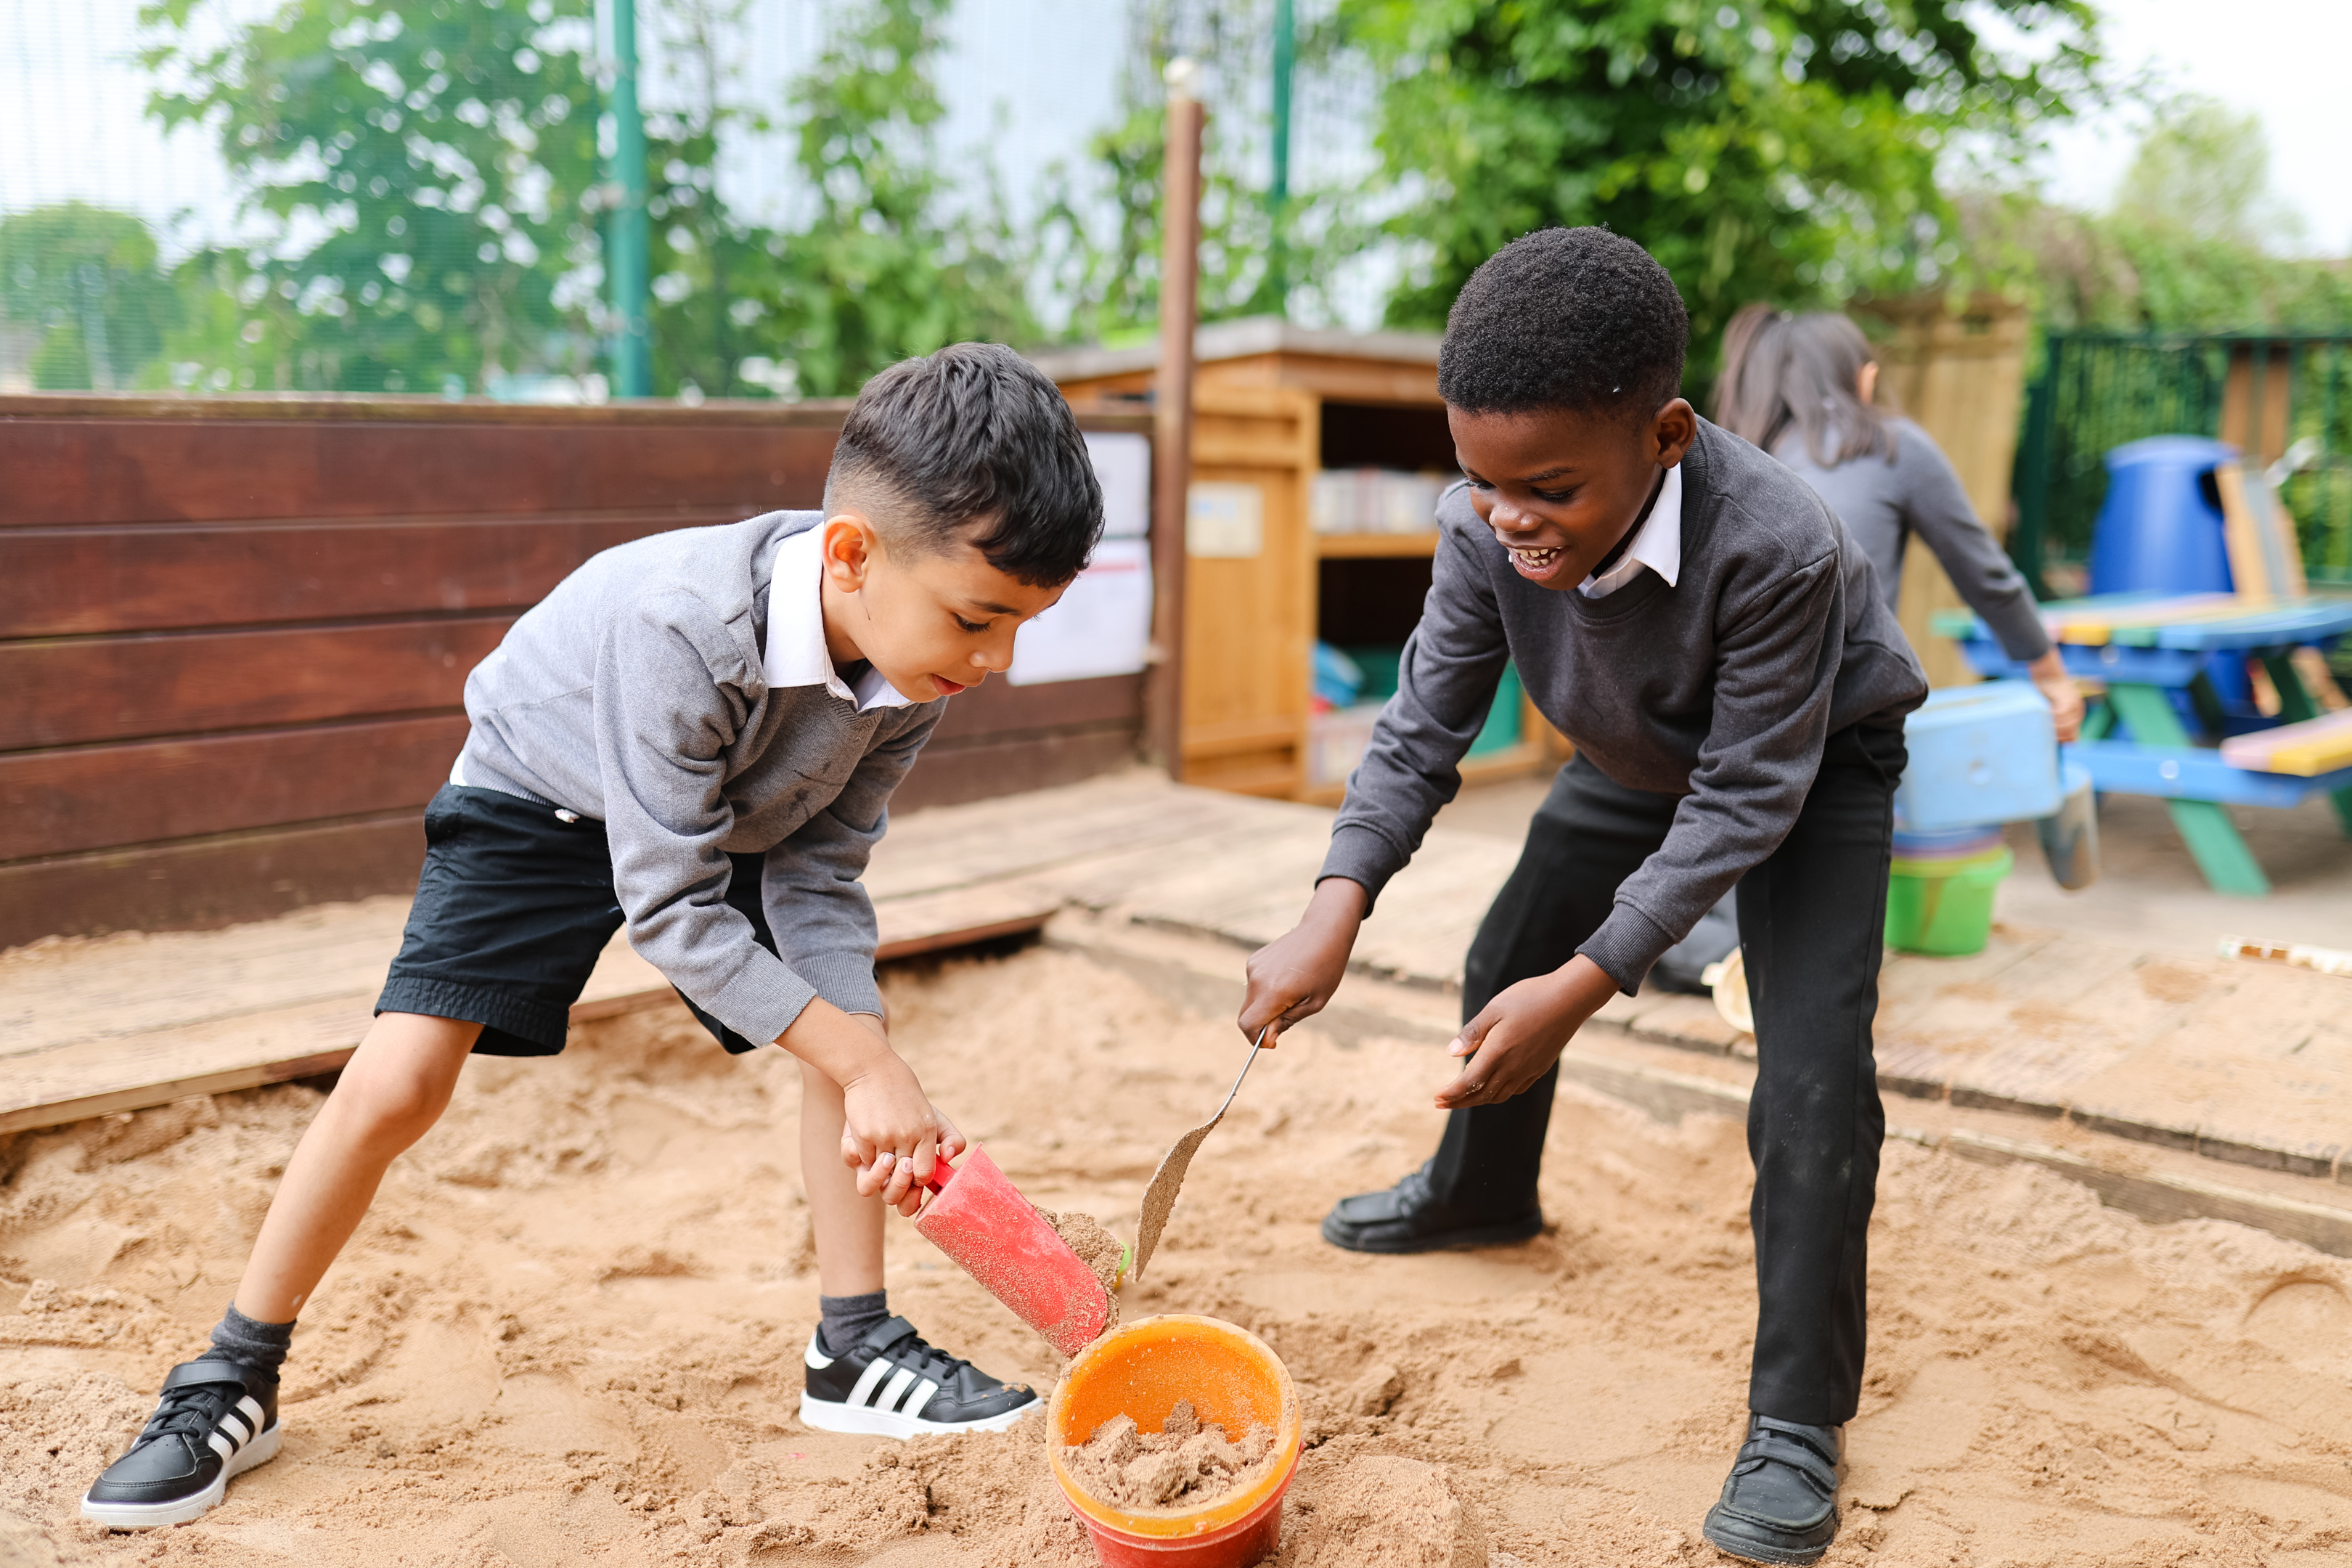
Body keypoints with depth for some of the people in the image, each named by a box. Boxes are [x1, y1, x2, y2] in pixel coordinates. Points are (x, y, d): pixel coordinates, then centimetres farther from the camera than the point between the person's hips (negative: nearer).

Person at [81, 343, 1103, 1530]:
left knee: (851, 1023, -8)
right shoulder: (682, 625, -43)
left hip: (730, 815, 5)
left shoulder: (916, 668, -24)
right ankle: (233, 1386, 9)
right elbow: (671, 906, -35)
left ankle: (852, 1351, 6)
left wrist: (873, 1068, -28)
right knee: (397, 1083, -13)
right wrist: (859, 1058, -34)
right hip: (542, 804, -5)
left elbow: (819, 873, -16)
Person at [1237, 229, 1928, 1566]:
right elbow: (1426, 726, -19)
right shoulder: (1485, 533, -27)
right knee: (1505, 965, 14)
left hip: (1814, 768, -5)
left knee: (1814, 1070, -18)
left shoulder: (1777, 547, -42)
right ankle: (1481, 1193, 44)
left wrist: (1587, 984, -38)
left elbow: (1744, 800, -34)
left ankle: (1798, 1423, -3)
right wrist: (1338, 907, -33)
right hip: (1636, 762, 5)